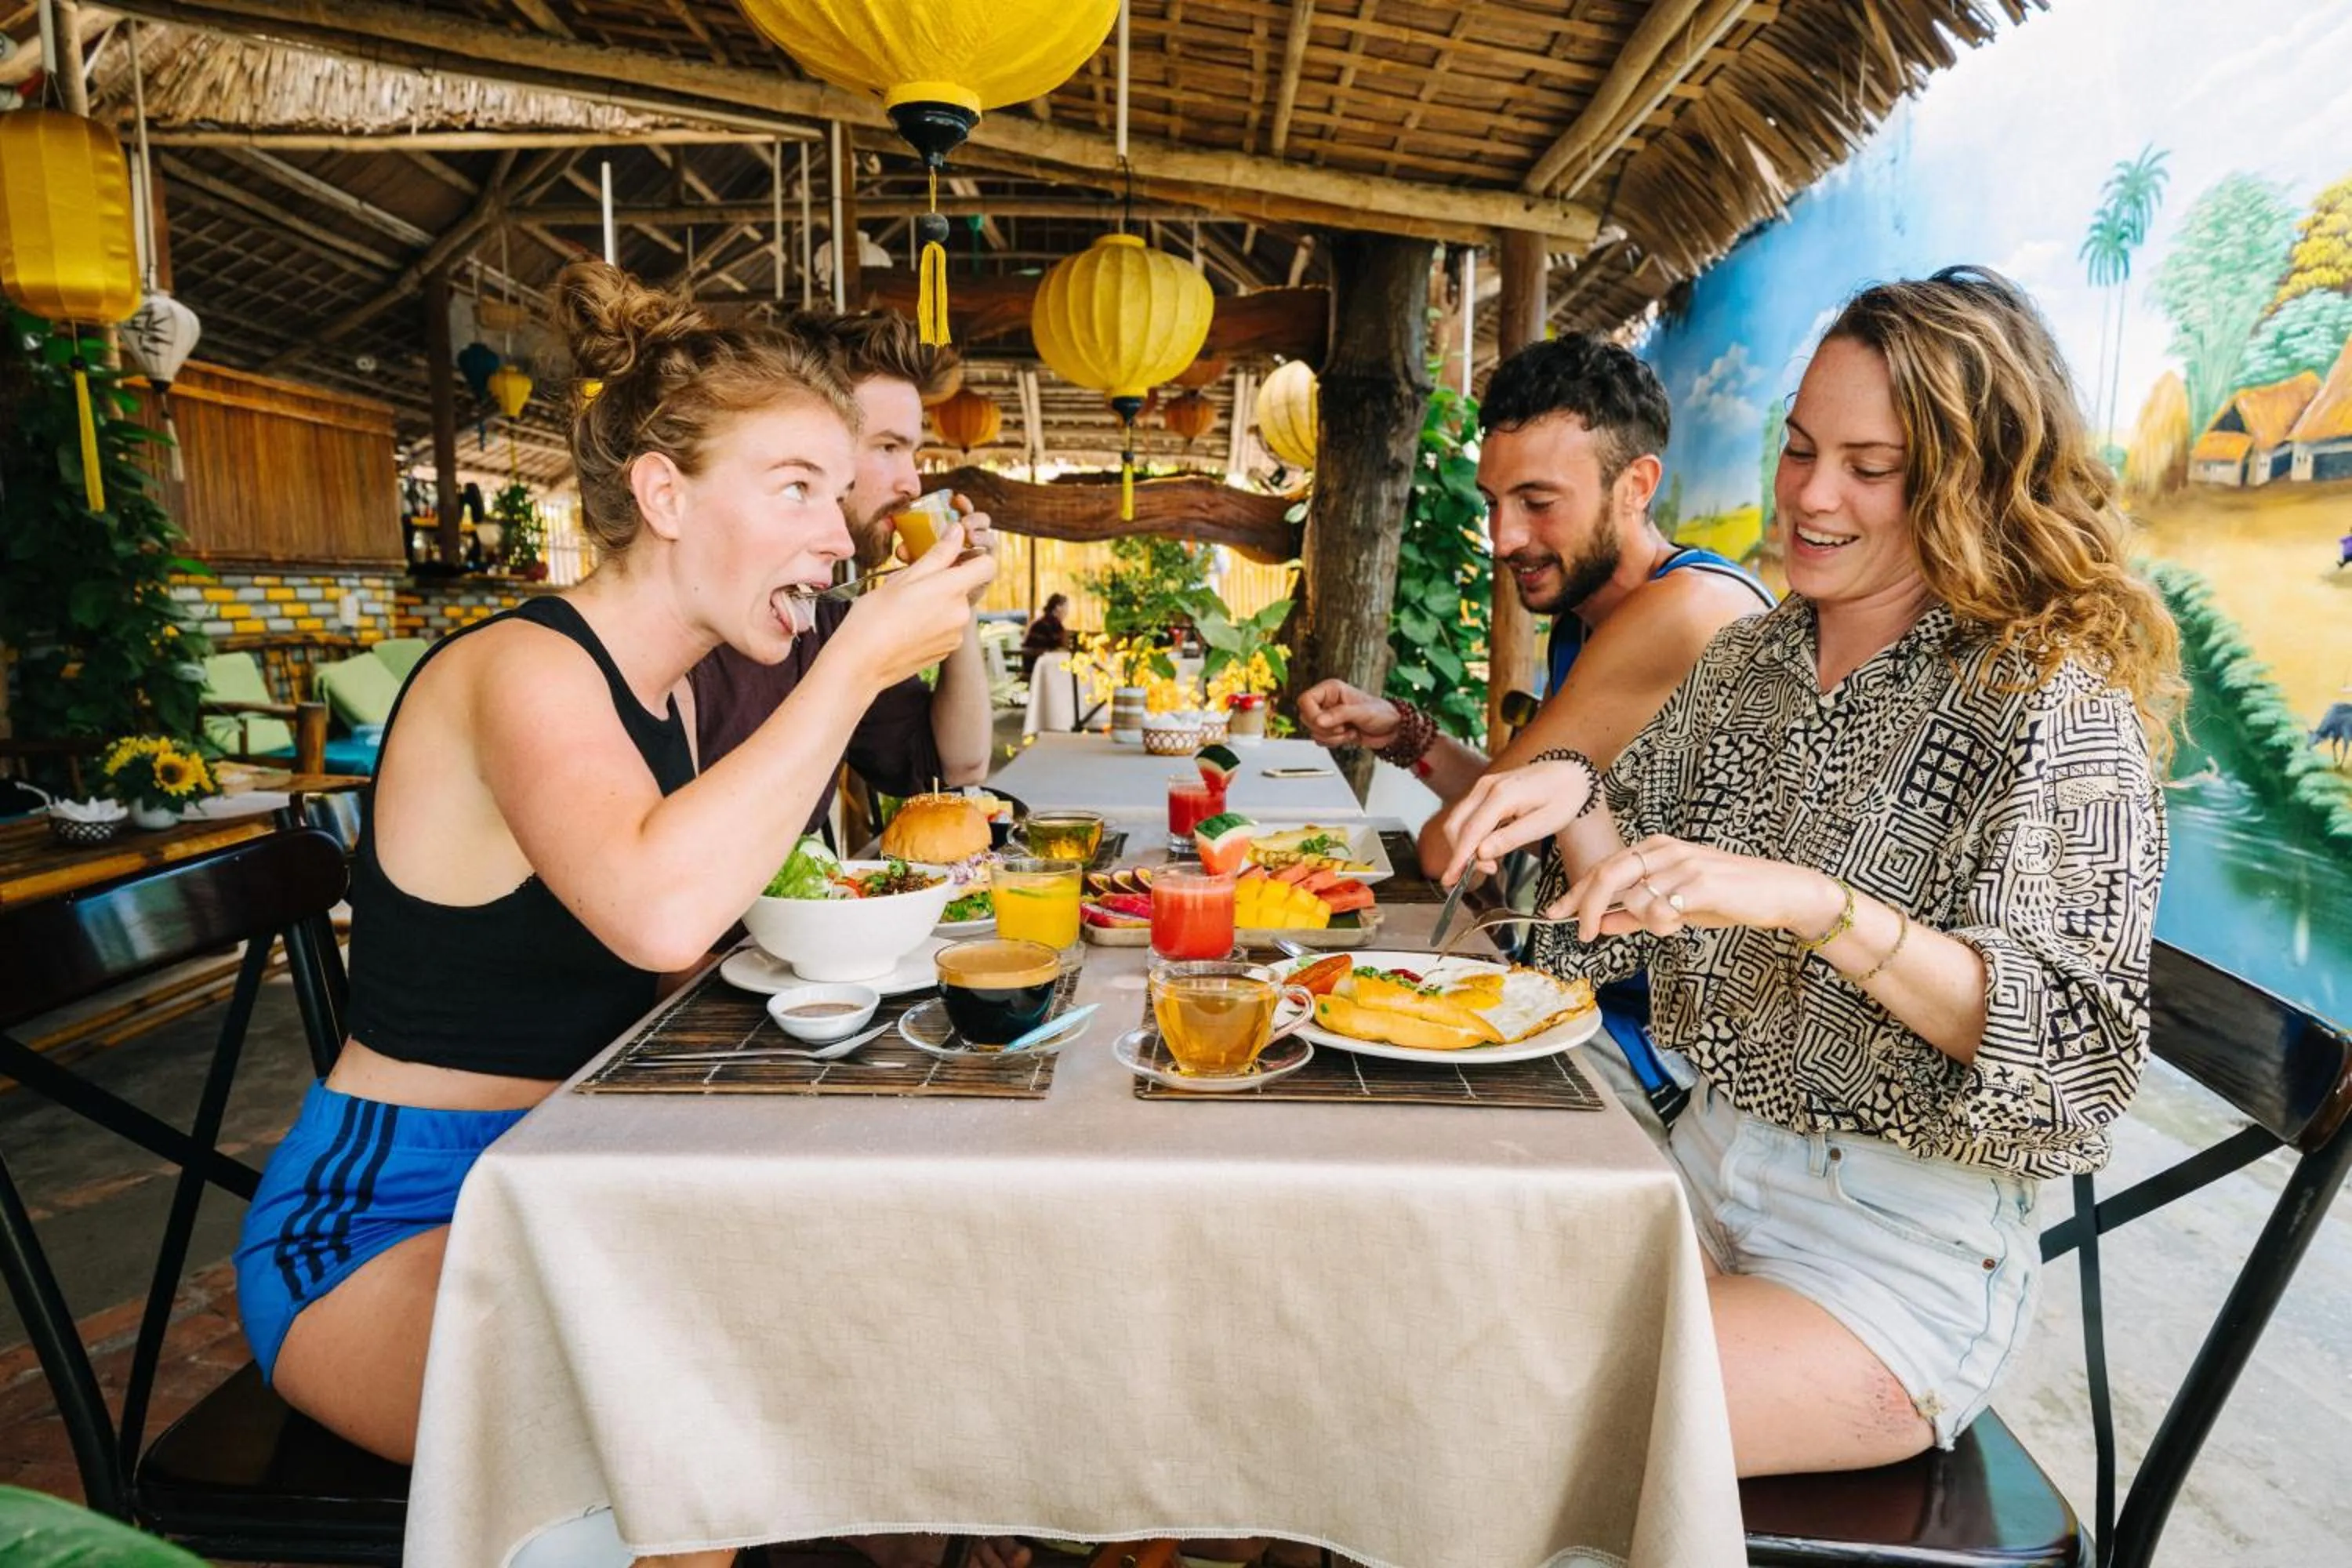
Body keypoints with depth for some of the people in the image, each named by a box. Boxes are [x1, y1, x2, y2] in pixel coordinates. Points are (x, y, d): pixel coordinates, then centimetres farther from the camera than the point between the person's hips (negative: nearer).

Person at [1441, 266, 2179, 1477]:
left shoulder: (2052, 696, -13)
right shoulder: (1746, 662, 5)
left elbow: (2078, 1039, -20)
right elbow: (1631, 905, 8)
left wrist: (1812, 902, -34)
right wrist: (1576, 793, -12)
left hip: (1902, 1252, -5)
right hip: (1711, 1164, 6)